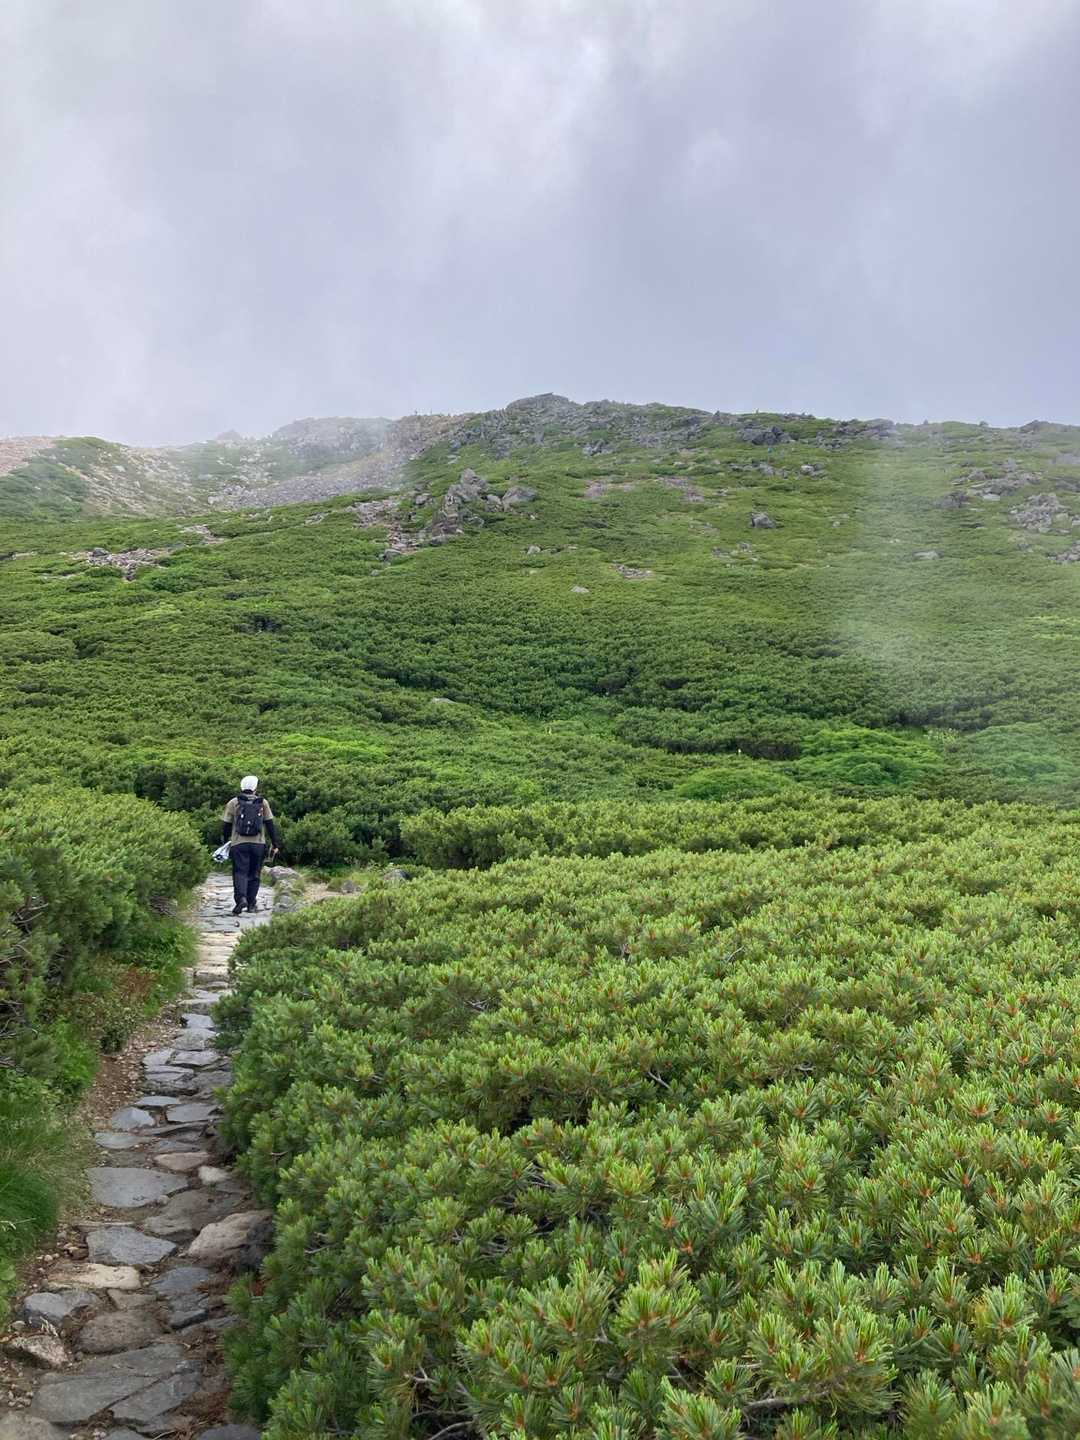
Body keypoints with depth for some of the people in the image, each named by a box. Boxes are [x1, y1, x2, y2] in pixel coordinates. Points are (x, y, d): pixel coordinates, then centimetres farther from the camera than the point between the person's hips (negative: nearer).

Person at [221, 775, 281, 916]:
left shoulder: (233, 803, 6)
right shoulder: (263, 803, 6)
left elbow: (226, 825, 7)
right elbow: (270, 824, 4)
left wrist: (225, 842, 20)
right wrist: (275, 844, 7)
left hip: (239, 844, -1)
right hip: (258, 844, 1)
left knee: (240, 872, -3)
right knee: (254, 874, 11)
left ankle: (241, 898, -26)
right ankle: (251, 904, 12)